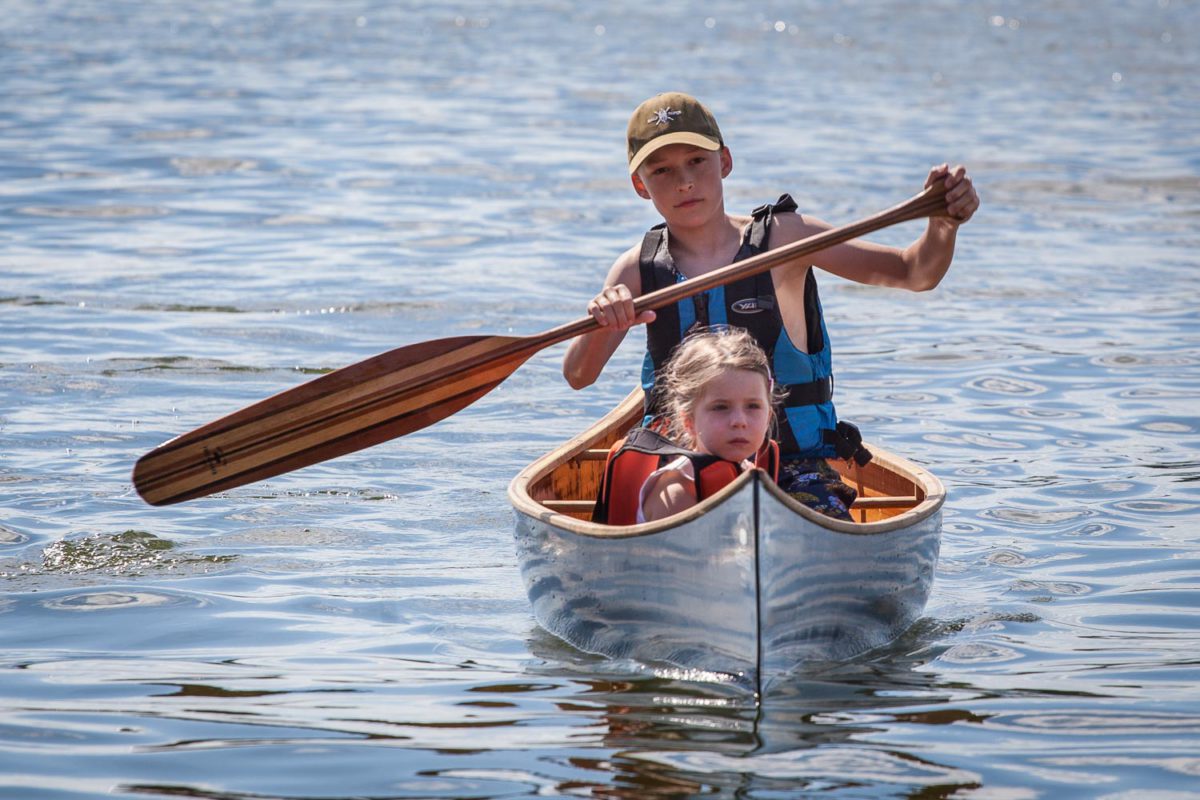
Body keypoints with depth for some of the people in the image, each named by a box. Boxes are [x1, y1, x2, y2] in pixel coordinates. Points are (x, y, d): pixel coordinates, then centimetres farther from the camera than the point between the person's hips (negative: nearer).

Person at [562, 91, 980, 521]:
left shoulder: (782, 237, 1)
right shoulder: (639, 269, 4)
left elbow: (913, 271, -3)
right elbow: (577, 377, -8)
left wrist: (943, 225, -25)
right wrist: (601, 327, -30)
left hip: (794, 462, -1)